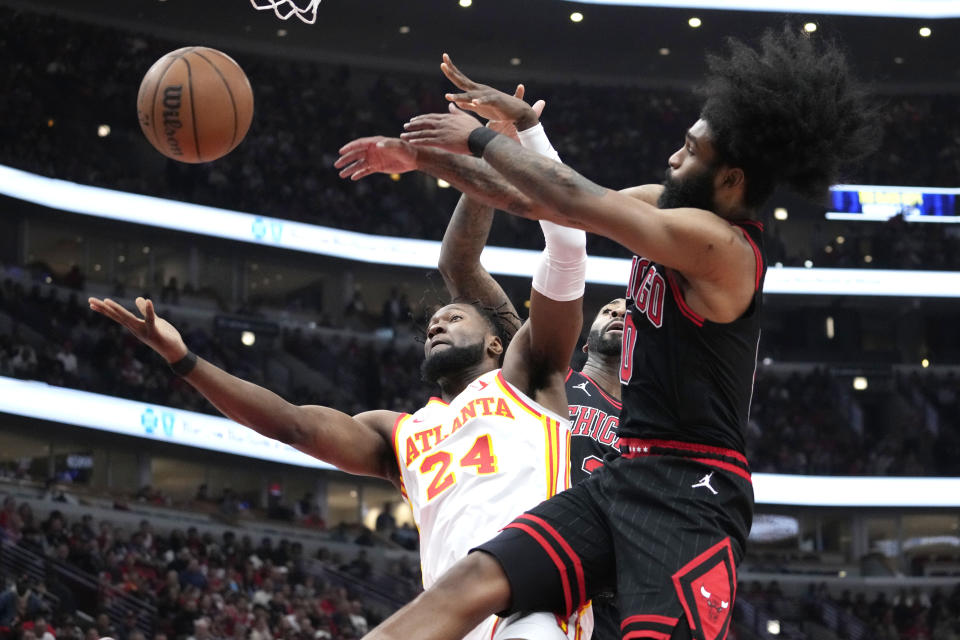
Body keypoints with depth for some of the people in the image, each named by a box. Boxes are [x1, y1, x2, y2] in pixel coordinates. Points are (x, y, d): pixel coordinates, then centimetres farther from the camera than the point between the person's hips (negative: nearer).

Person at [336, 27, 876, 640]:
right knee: (471, 584, -11)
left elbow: (570, 199, -15)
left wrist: (479, 139, 0)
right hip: (627, 474, 8)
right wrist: (422, 159, 22)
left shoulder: (719, 243, -14)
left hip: (690, 492, -8)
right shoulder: (666, 203, 13)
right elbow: (532, 201, 20)